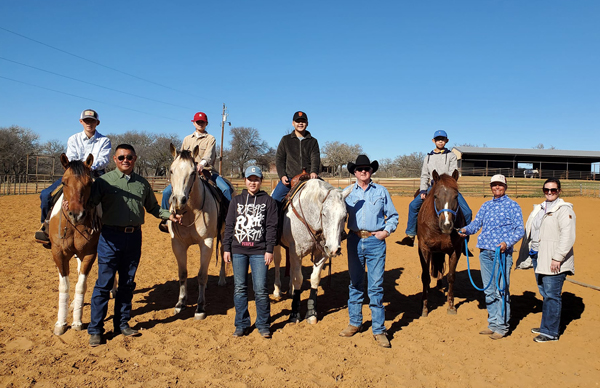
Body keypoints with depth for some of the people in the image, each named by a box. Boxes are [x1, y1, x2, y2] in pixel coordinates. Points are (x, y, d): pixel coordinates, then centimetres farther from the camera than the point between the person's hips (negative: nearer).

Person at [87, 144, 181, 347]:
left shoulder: (142, 183, 9)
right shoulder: (104, 181, -1)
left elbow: (153, 207, 17)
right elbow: (89, 203, -7)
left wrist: (169, 215, 4)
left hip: (134, 237, 4)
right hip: (111, 236, -3)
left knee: (127, 283, 13)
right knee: (104, 284, 1)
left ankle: (122, 323, 27)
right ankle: (95, 329, 13)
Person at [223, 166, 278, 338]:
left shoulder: (268, 201, 3)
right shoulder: (236, 201, 10)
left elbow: (272, 227, 0)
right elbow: (229, 226, 10)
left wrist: (269, 249, -7)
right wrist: (226, 248, 4)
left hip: (259, 251, -2)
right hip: (238, 250, 3)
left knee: (260, 289, -1)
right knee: (239, 288, 9)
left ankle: (263, 325, 15)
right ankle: (242, 324, 22)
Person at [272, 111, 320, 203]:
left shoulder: (313, 141, 15)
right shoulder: (286, 140, 14)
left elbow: (315, 159, 3)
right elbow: (279, 159, 11)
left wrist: (314, 172, -19)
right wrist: (282, 175, -5)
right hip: (289, 178, 0)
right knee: (275, 198, -20)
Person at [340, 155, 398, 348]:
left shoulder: (381, 191, 5)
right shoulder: (348, 191, 7)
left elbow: (393, 215, 9)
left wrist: (386, 231, -5)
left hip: (376, 241, -2)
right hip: (355, 240, 2)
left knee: (376, 286, -1)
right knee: (355, 284, 11)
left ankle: (379, 330, 9)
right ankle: (355, 323, 26)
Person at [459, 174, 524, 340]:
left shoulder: (513, 206, 1)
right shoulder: (486, 205, 16)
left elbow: (519, 230, -5)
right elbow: (476, 223, 11)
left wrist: (507, 242, -21)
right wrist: (466, 230, -11)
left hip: (502, 252, -5)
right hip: (485, 252, 5)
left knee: (501, 290, -2)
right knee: (489, 291, 12)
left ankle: (501, 327, 9)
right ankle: (493, 324, 23)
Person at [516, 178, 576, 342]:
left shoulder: (564, 210, -9)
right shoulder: (539, 209, 17)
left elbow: (568, 236, -18)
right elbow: (530, 233, 23)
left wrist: (557, 258, -22)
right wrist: (529, 253, 18)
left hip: (553, 261, -8)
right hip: (537, 257, 8)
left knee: (552, 295, -2)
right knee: (545, 294, 17)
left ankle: (550, 332, 7)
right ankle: (547, 325, 30)